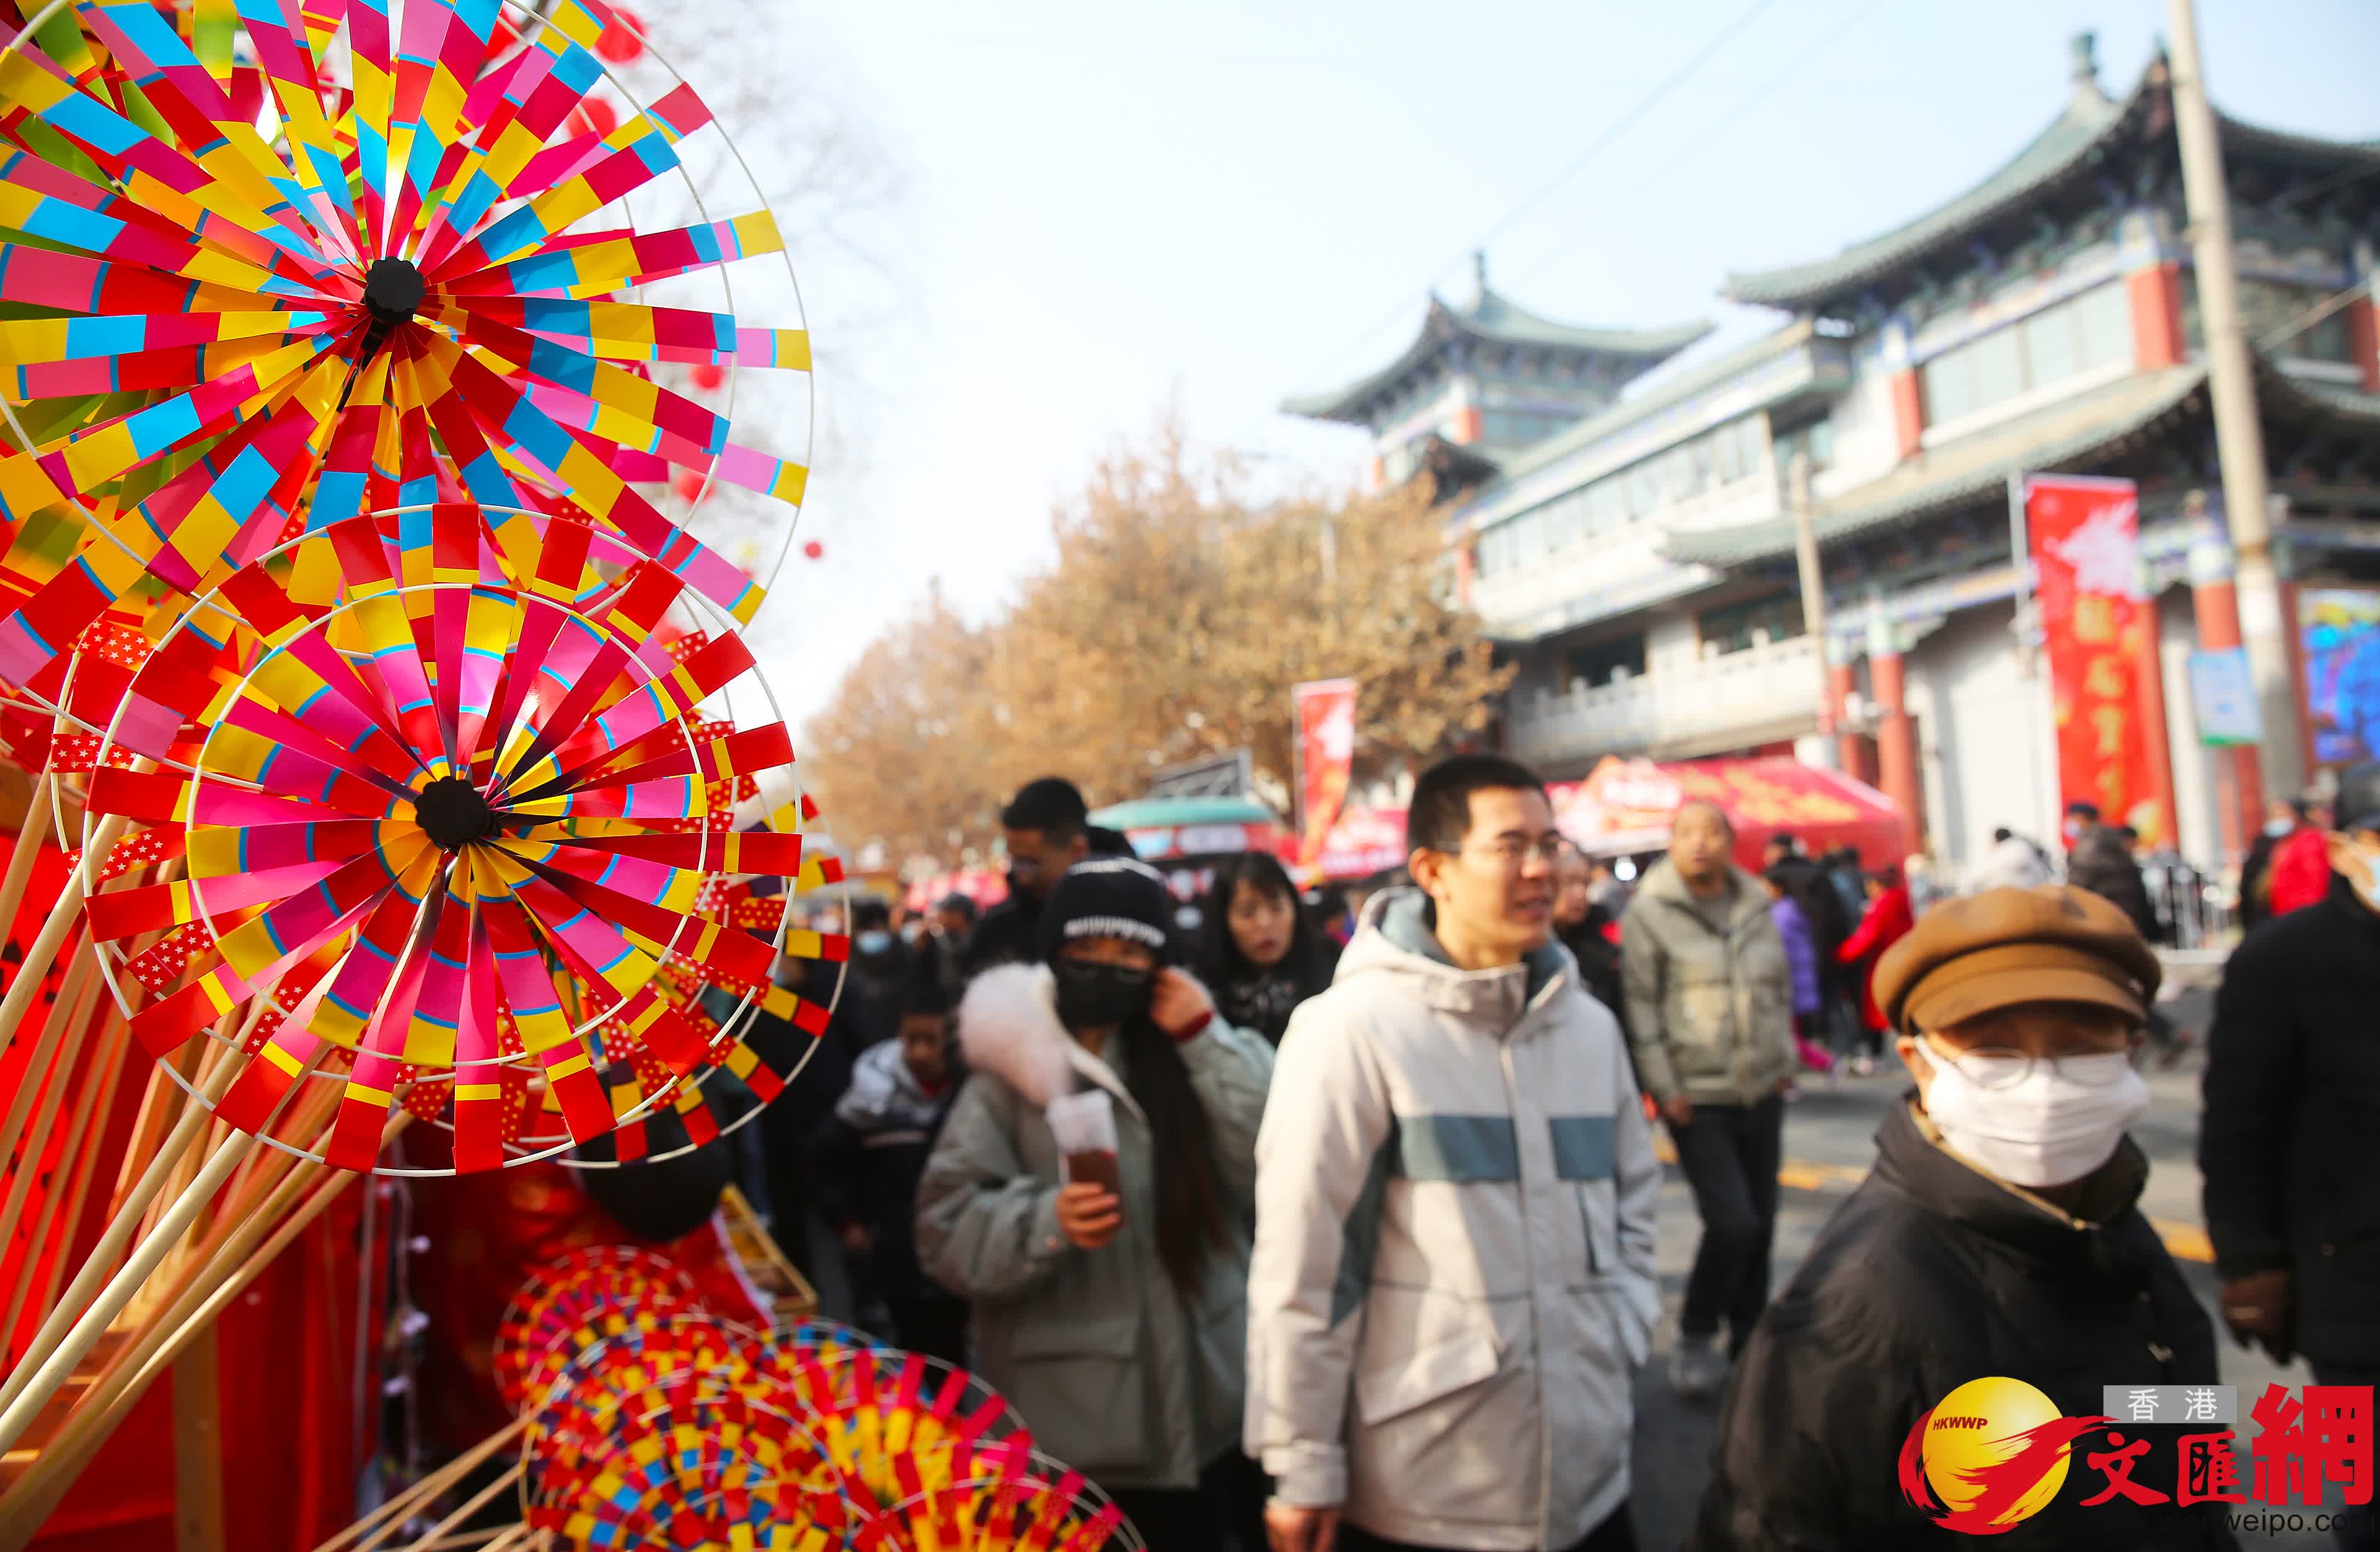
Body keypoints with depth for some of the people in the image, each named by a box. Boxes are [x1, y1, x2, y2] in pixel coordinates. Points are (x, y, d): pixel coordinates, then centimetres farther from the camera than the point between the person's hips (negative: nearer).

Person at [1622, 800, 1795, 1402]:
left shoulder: (1756, 910, 8)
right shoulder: (1649, 913, -9)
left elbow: (1782, 991, 18)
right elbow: (1641, 1007, -10)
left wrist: (1786, 1062, 11)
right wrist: (1664, 1088, -12)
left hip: (1762, 1094, 6)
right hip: (1697, 1100, -5)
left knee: (1761, 1221, 12)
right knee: (1732, 1222, -12)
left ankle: (1750, 1335, 31)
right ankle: (1695, 1337, 10)